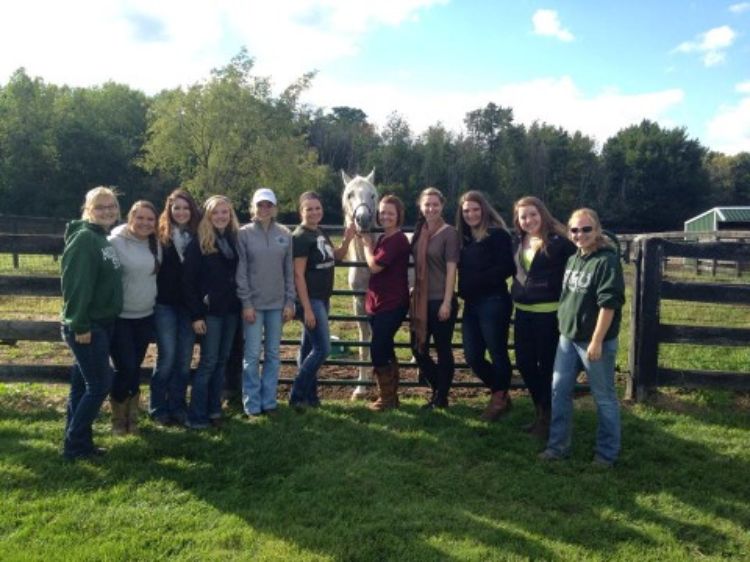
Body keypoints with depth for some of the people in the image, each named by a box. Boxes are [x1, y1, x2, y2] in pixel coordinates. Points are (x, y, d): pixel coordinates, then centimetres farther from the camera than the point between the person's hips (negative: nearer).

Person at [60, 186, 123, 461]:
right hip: (86, 326, -9)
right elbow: (76, 285, -21)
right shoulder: (84, 238, -16)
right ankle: (74, 445, 7)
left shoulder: (104, 239, 13)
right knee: (100, 384, -4)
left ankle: (78, 441, 23)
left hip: (103, 323, 9)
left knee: (83, 384, 14)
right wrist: (80, 325, -23)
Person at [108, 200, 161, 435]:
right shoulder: (115, 242, -13)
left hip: (145, 317, 5)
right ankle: (118, 417, 17)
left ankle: (131, 415, 27)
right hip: (119, 317, -5)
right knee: (126, 368, -5)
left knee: (135, 369, 12)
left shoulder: (155, 245, 5)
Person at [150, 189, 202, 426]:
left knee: (184, 359, 7)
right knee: (167, 357, -1)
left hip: (189, 306, 3)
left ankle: (178, 406, 20)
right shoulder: (160, 236, -3)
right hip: (165, 305, -3)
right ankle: (158, 408, 14)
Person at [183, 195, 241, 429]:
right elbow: (188, 282, -10)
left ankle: (214, 410, 21)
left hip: (231, 310, 5)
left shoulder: (235, 239, 8)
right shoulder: (198, 243, -8)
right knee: (208, 362, -2)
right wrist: (196, 315, -14)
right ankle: (196, 416, 7)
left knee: (222, 361, 11)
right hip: (210, 310, -5)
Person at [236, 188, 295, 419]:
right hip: (254, 303, -2)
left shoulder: (285, 234, 3)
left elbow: (289, 271, 5)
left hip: (277, 304, 3)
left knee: (273, 354, 9)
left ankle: (269, 401, 19)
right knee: (252, 355, 2)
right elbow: (240, 272, -5)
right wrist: (246, 303, -10)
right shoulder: (244, 234, -3)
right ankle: (251, 404, 12)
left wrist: (290, 302, 1)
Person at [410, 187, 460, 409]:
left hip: (440, 300, -6)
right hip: (420, 300, 6)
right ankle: (437, 387, 31)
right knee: (418, 348, 11)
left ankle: (441, 397, 19)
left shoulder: (449, 233, -9)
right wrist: (413, 295, 12)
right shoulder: (420, 231, 9)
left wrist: (446, 303, -16)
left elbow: (451, 270, -12)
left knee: (443, 349, 5)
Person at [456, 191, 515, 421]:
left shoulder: (497, 234, -8)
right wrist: (463, 289, 0)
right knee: (473, 357, 9)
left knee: (497, 353, 3)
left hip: (493, 303, -7)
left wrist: (476, 280, -16)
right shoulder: (464, 238, 14)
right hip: (471, 304, 8)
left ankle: (499, 398, 21)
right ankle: (500, 393, 29)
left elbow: (506, 268, -16)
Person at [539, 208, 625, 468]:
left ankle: (607, 452, 18)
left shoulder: (607, 261, -13)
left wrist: (597, 341, -21)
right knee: (560, 391, 11)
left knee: (604, 397, 5)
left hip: (595, 340, -8)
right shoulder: (572, 259, 12)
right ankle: (558, 445, 23)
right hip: (568, 337, 8)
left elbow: (608, 304, -19)